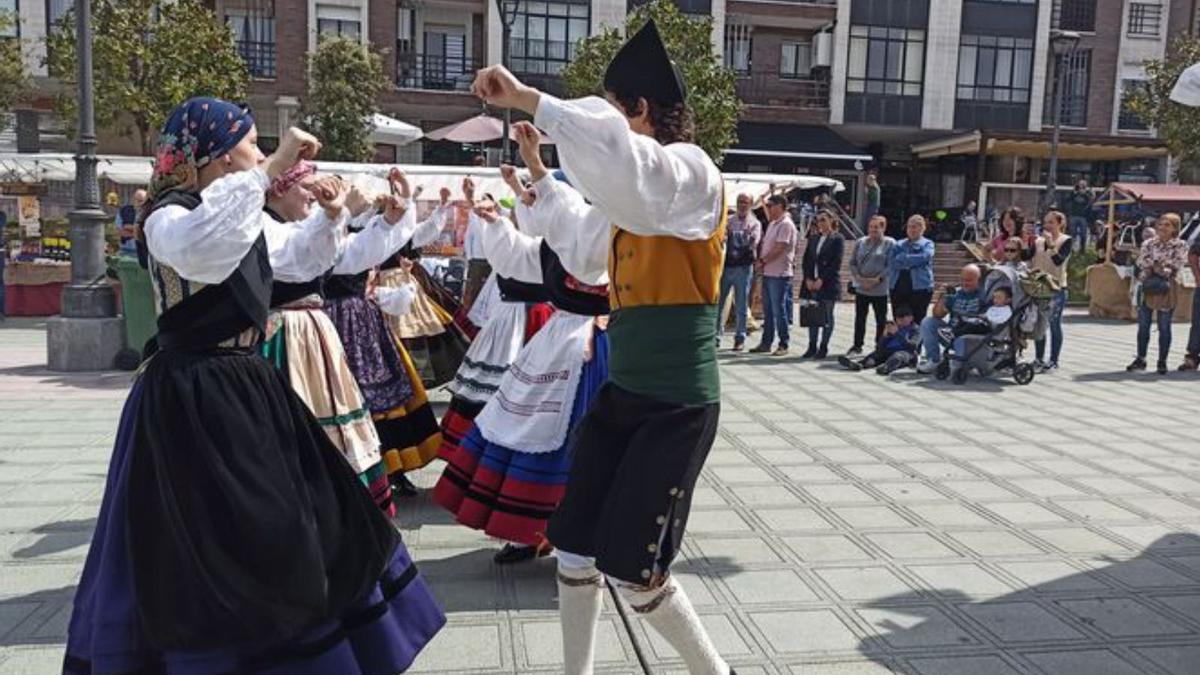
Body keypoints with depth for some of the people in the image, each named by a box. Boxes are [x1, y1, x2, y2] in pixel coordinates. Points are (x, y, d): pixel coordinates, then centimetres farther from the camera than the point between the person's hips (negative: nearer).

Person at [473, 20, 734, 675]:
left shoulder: (690, 173, -13)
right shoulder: (634, 191, 14)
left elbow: (608, 144, -36)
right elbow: (583, 239, 33)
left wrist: (525, 97, -29)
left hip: (676, 405, -8)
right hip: (621, 393, 9)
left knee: (633, 569, -2)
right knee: (574, 552, 10)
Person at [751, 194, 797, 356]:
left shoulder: (786, 225, -12)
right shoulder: (772, 224, 17)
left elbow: (779, 249, -17)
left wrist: (762, 260, -9)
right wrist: (761, 261, 3)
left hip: (779, 274, -9)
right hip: (768, 273, 9)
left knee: (779, 310, -4)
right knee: (768, 310, 12)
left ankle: (783, 345, 4)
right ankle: (766, 343, 19)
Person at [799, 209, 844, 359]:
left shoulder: (837, 239, -2)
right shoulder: (813, 238, 15)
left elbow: (836, 263, -9)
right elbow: (806, 259, 10)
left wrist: (822, 279, -14)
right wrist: (808, 279, -3)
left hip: (828, 283, -5)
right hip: (811, 282, 5)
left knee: (827, 316, 1)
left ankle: (823, 348, 6)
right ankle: (812, 346, 13)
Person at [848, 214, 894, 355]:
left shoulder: (889, 243, -2)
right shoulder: (860, 242, 10)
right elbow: (852, 262, 10)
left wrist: (877, 280, -16)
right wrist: (858, 277, -6)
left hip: (880, 289, -4)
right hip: (861, 287, 4)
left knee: (881, 319, 5)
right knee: (859, 318, 10)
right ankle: (857, 346, 20)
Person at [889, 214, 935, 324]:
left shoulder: (927, 244, 7)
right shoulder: (899, 245, 15)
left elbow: (924, 257, -15)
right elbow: (892, 262, -2)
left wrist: (904, 258, -5)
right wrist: (913, 261, -9)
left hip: (920, 289, -3)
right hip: (898, 288, 3)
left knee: (917, 323, -3)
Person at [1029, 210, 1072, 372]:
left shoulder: (1066, 241, -2)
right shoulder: (1038, 241, 10)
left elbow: (1059, 260, -16)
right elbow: (1029, 259, 5)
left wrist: (1050, 243, -21)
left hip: (1056, 287, -5)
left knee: (1054, 324, -1)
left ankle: (1053, 361, 5)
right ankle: (1039, 359, 17)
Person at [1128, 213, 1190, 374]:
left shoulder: (1180, 245, 1)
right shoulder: (1148, 243, 8)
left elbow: (1176, 266, -10)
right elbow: (1141, 262, -3)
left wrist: (1154, 266, -14)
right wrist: (1156, 267, -15)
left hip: (1167, 289, -2)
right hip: (1147, 287, 2)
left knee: (1164, 327, 1)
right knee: (1143, 325, 5)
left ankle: (1162, 361, 10)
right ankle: (1140, 359, 14)